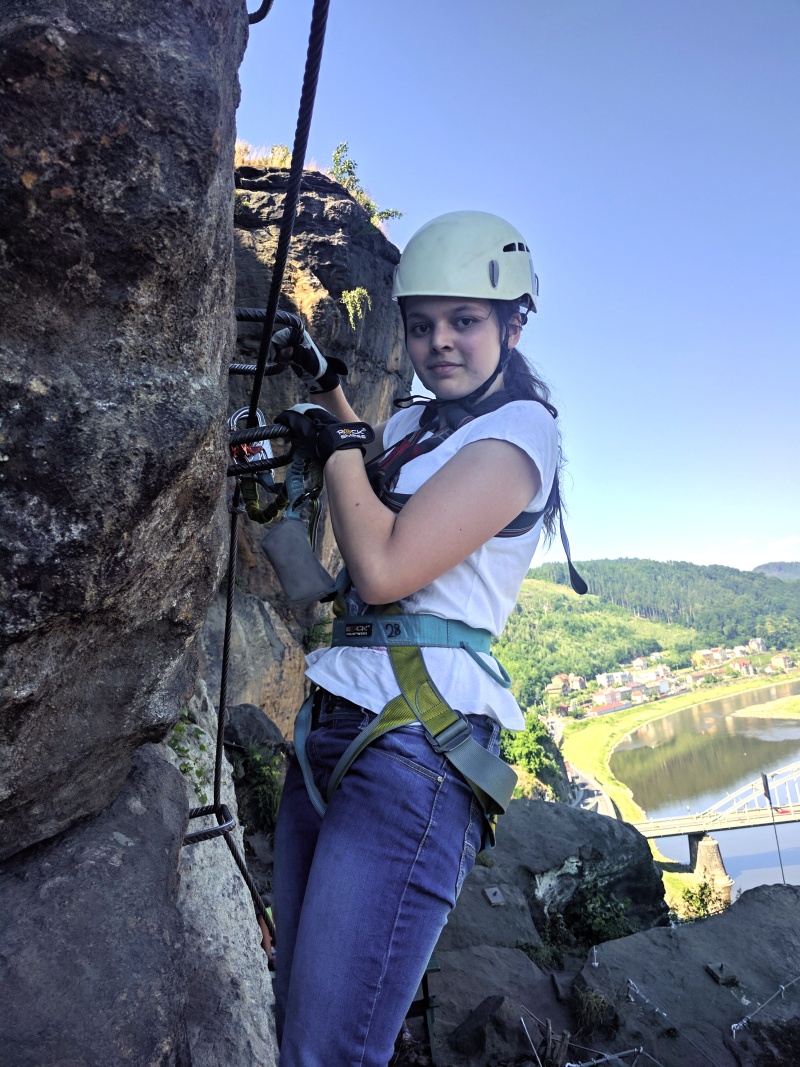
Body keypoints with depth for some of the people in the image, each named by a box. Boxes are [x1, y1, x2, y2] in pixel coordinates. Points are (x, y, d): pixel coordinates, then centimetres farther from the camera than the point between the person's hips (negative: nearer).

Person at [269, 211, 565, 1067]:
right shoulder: (416, 421, 16)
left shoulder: (517, 433, -7)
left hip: (413, 746, -8)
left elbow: (381, 569, -18)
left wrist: (337, 445, -3)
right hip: (332, 729, 8)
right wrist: (323, 383, 29)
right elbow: (370, 470, 41)